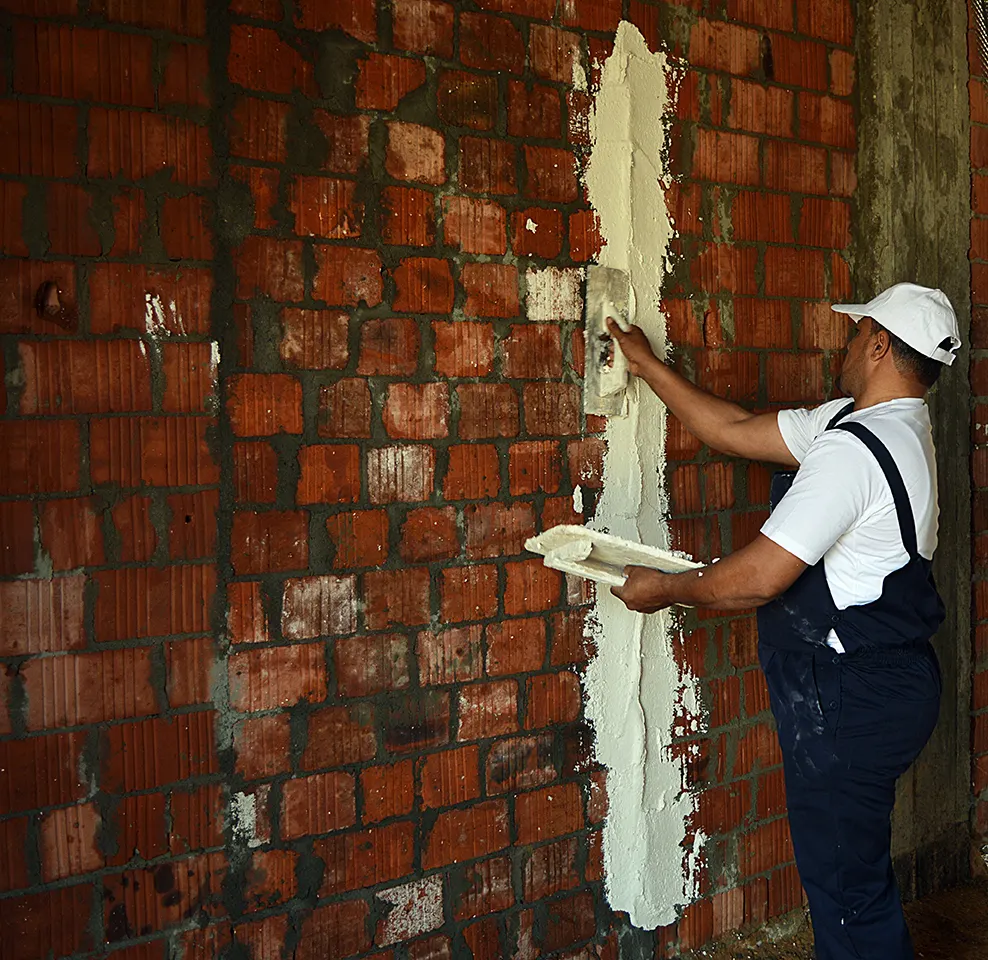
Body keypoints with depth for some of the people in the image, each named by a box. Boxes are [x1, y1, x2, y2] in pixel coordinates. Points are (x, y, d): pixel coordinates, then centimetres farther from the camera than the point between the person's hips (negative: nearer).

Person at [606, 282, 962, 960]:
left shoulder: (853, 450, -24)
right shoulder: (875, 423, 8)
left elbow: (756, 580, -24)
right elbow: (737, 432, 12)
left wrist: (666, 588, -7)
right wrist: (649, 367, 16)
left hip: (849, 701, -10)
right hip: (887, 682, 10)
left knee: (847, 886, 5)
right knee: (852, 868, 24)